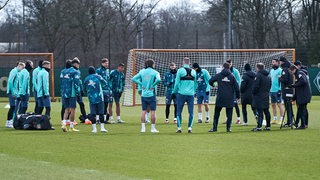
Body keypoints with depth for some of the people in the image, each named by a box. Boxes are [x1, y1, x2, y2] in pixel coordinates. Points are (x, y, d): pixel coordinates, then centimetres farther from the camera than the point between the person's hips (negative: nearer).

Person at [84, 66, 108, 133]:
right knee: (101, 113, 3)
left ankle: (94, 128, -1)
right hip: (99, 97, -1)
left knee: (92, 113, 3)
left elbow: (84, 89, 14)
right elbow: (105, 82, 11)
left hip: (91, 98, 1)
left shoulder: (86, 79, 6)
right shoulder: (98, 77, 0)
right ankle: (102, 128, 2)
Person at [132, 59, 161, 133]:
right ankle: (153, 128, 4)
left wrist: (141, 85, 2)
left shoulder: (142, 71, 6)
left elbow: (134, 79, 2)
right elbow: (158, 79, -25)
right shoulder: (155, 72, -6)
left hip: (143, 94, 4)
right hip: (151, 94, -4)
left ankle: (143, 127, 6)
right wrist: (153, 86, -11)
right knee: (153, 111, 2)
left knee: (143, 111, 9)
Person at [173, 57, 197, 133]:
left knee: (179, 112, 5)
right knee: (191, 112, 6)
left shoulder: (180, 71, -4)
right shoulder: (193, 71, 7)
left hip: (181, 93, -2)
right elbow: (195, 83, 13)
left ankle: (179, 128, 1)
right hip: (191, 94, 2)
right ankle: (190, 127, 2)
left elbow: (177, 82, -4)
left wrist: (175, 91, 9)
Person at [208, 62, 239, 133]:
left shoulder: (219, 75, 1)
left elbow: (210, 81, -1)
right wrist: (237, 96, 10)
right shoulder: (232, 76, 1)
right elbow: (236, 87, -1)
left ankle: (214, 127, 6)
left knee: (216, 113, 9)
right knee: (229, 114, 7)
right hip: (230, 98, 0)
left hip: (220, 98, 0)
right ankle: (228, 127, 3)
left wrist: (212, 85, 22)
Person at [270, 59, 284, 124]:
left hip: (277, 91, -8)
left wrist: (280, 89, -18)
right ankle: (275, 119, 14)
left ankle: (281, 119, -4)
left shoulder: (280, 70, -8)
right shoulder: (271, 70, 17)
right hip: (272, 90, 8)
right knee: (273, 105, 9)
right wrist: (269, 89, 19)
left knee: (279, 104, -6)